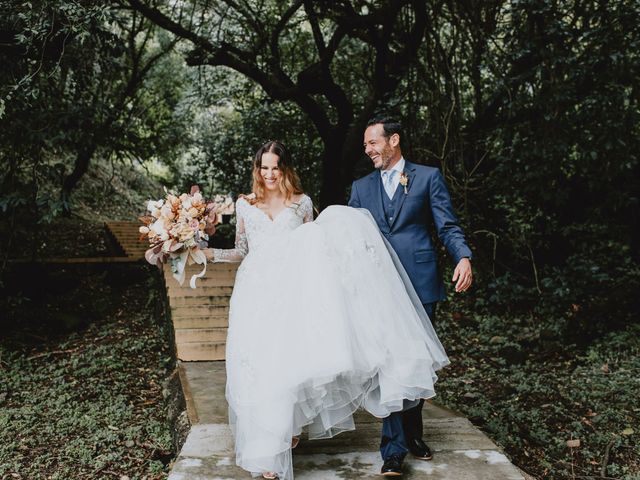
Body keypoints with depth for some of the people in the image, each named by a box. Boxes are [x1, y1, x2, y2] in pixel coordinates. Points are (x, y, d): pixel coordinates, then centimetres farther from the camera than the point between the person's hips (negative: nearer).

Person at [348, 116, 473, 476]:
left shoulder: (428, 177, 6)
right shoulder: (362, 187, 14)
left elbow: (448, 226, 0)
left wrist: (463, 257, -17)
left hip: (420, 283, -1)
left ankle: (413, 434, 30)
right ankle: (395, 449, 4)